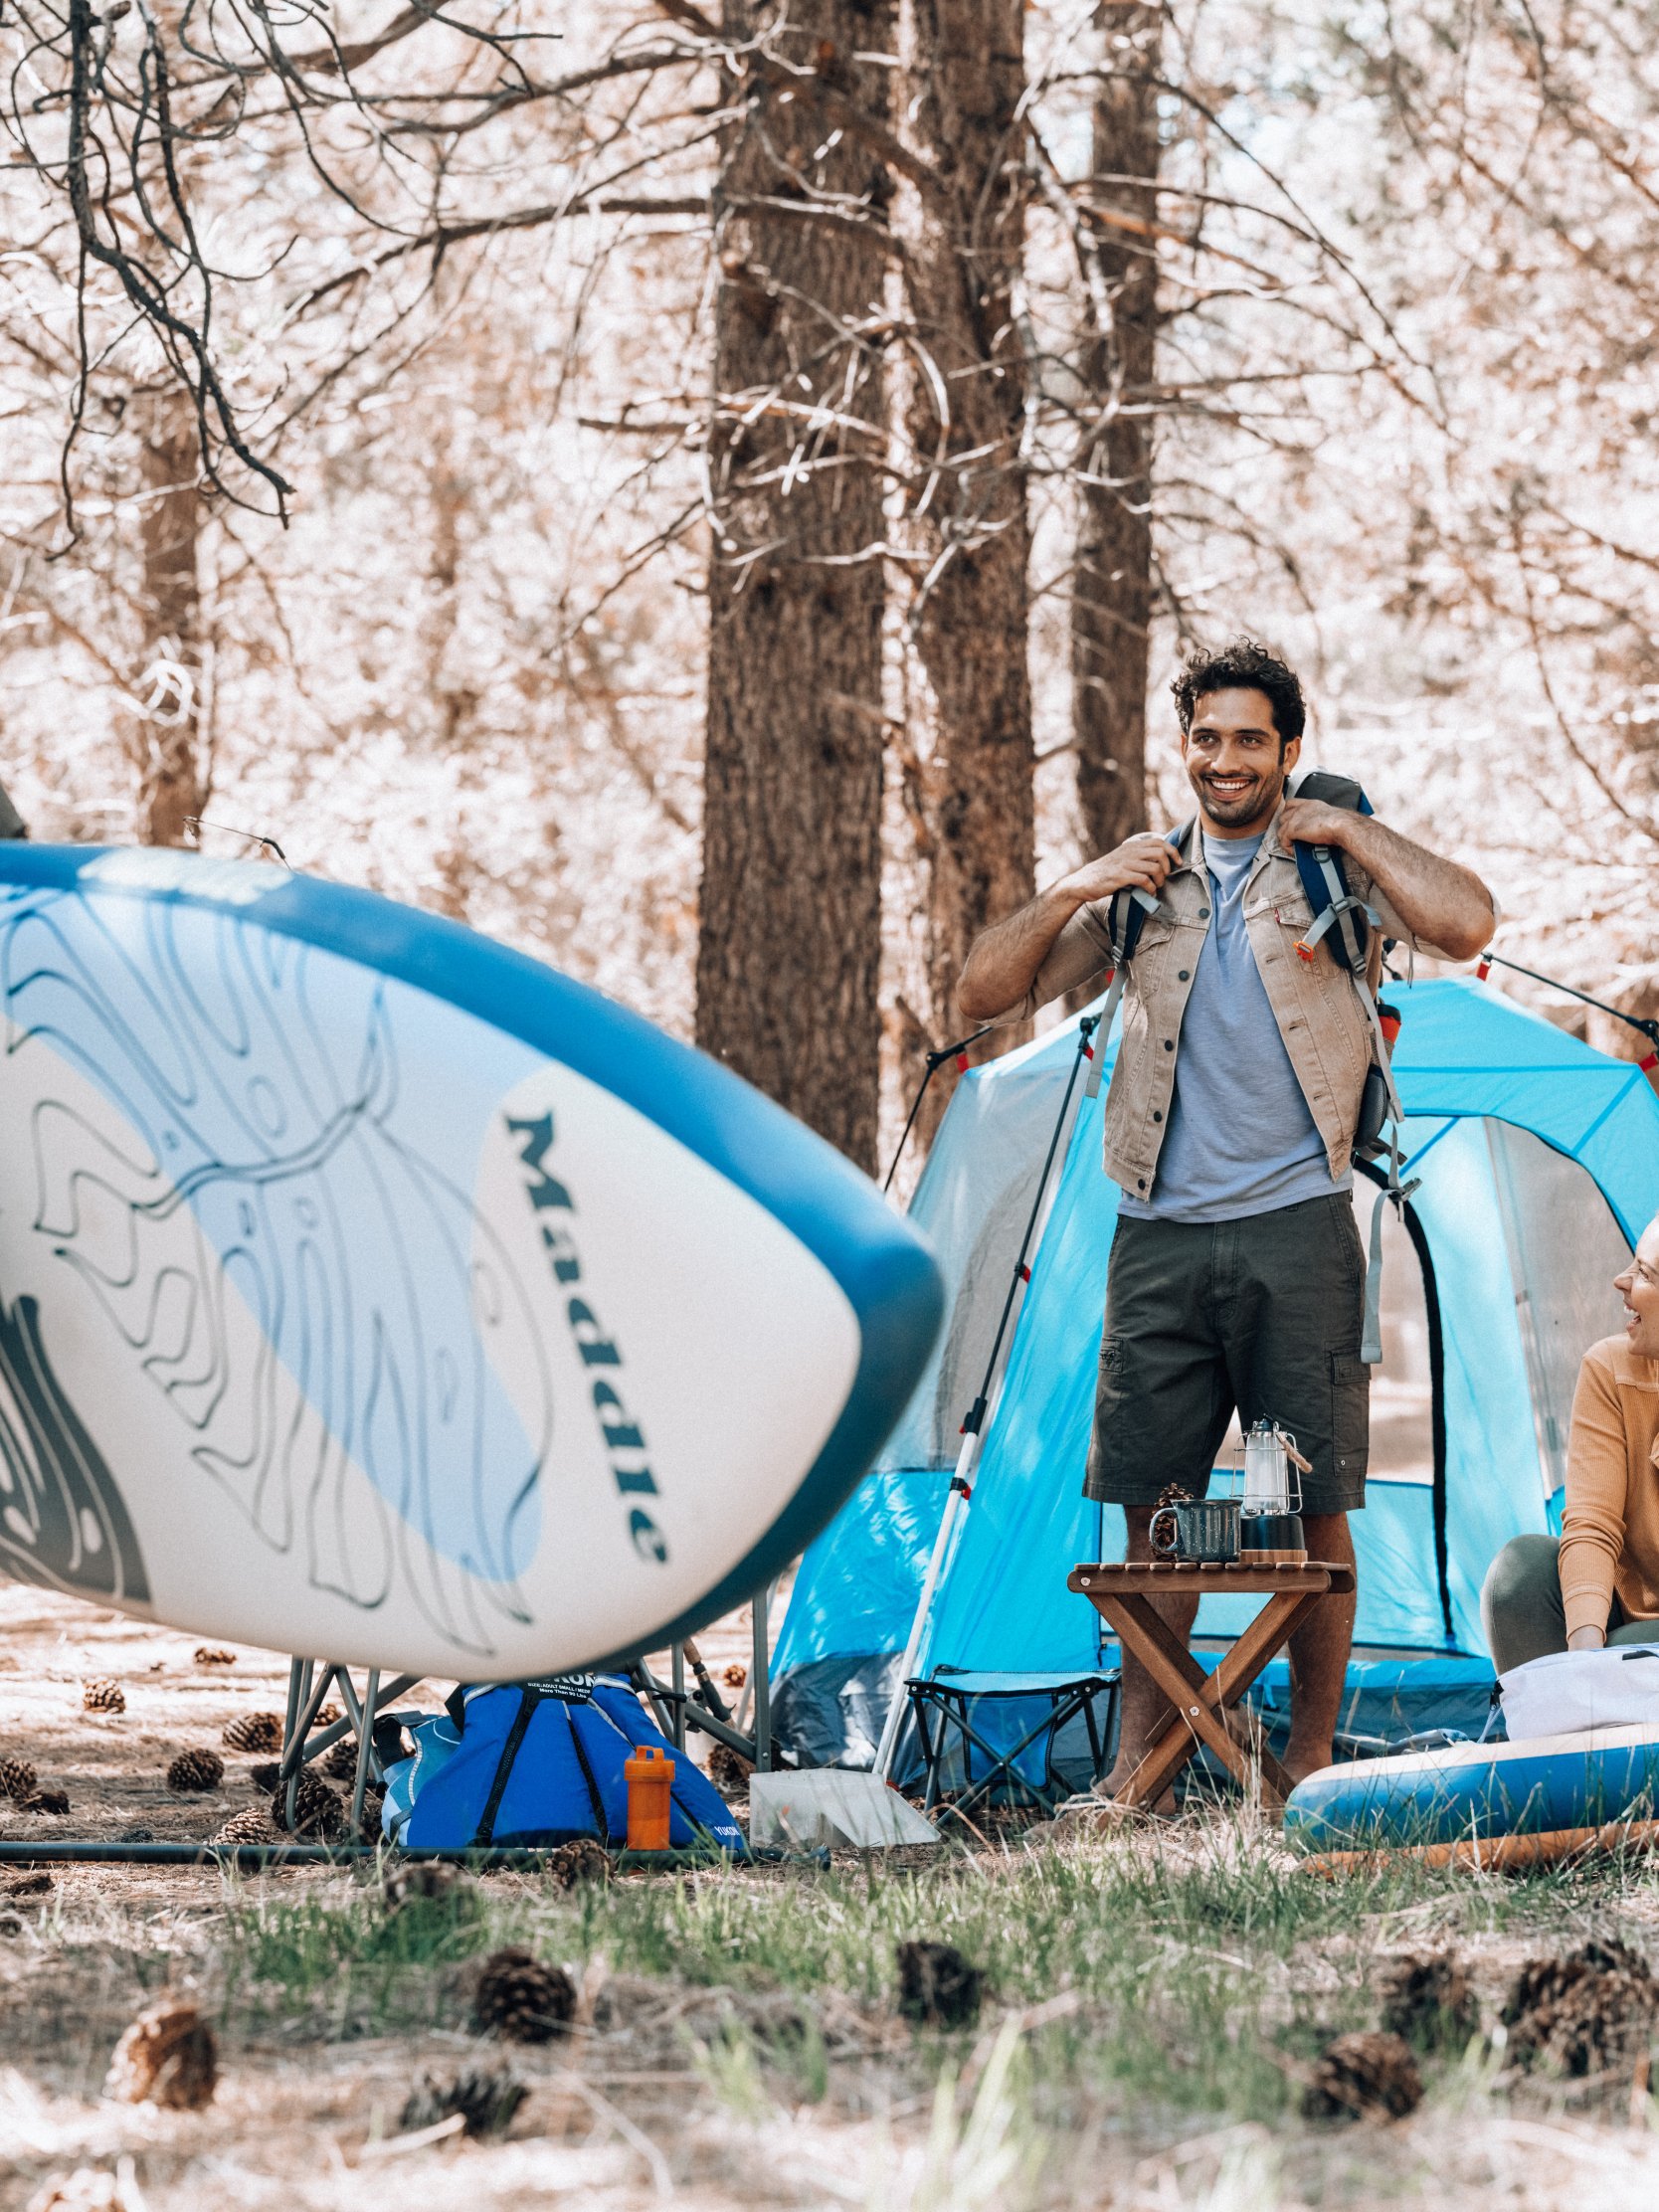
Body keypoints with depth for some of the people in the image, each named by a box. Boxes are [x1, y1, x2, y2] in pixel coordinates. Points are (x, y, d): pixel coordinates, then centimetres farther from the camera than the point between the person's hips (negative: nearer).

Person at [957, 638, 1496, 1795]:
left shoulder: (1331, 872, 3)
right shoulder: (1144, 887, 14)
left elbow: (1466, 926, -17)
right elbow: (985, 996, 14)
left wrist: (1348, 831, -9)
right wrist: (1073, 892, 1)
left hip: (1295, 1231, -3)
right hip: (1160, 1238, 3)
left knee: (1312, 1505, -1)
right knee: (1155, 1504, 4)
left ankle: (1312, 1758, 7)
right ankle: (1141, 1756, 11)